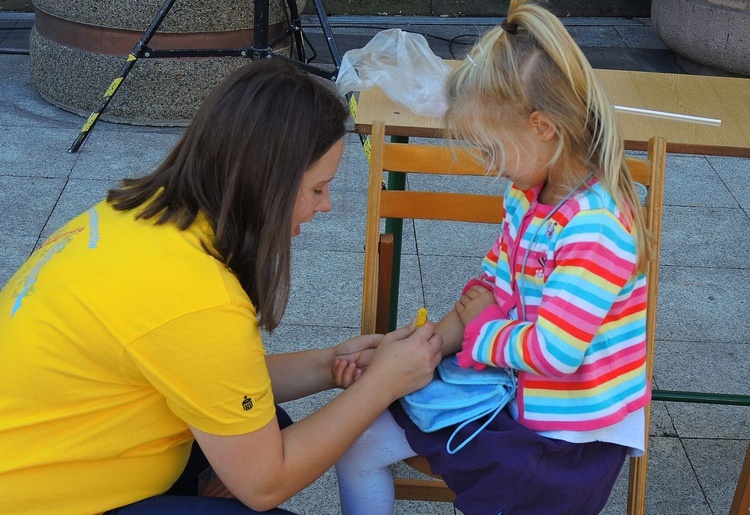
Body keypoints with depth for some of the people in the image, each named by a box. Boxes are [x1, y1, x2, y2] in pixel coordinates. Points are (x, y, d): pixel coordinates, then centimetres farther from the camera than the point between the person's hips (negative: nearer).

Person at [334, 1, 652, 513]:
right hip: (510, 392, 9)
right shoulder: (527, 196, 2)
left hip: (567, 436, -9)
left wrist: (478, 335, -11)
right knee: (358, 443, 7)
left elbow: (554, 351, -29)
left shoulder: (596, 226, -27)